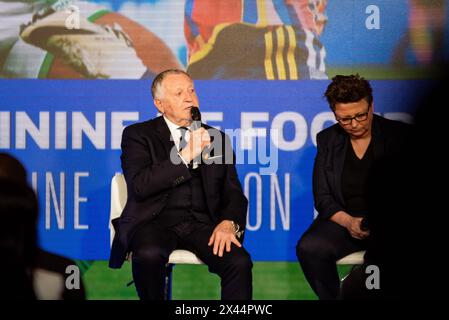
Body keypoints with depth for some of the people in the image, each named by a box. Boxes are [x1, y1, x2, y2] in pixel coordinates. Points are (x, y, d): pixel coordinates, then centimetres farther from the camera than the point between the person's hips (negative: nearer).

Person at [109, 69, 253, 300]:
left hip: (202, 223, 3)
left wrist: (229, 223, -8)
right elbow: (140, 186, -10)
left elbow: (233, 193, 13)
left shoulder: (216, 139, 18)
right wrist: (185, 156, -14)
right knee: (149, 255, -36)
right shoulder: (137, 135, 6)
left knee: (240, 262, -27)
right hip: (155, 220, -2)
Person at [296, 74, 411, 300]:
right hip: (343, 220, 3)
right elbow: (323, 197, 6)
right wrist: (348, 221, -15)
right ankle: (333, 297, -6)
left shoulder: (401, 136, 2)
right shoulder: (327, 140, 9)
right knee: (309, 248, -29)